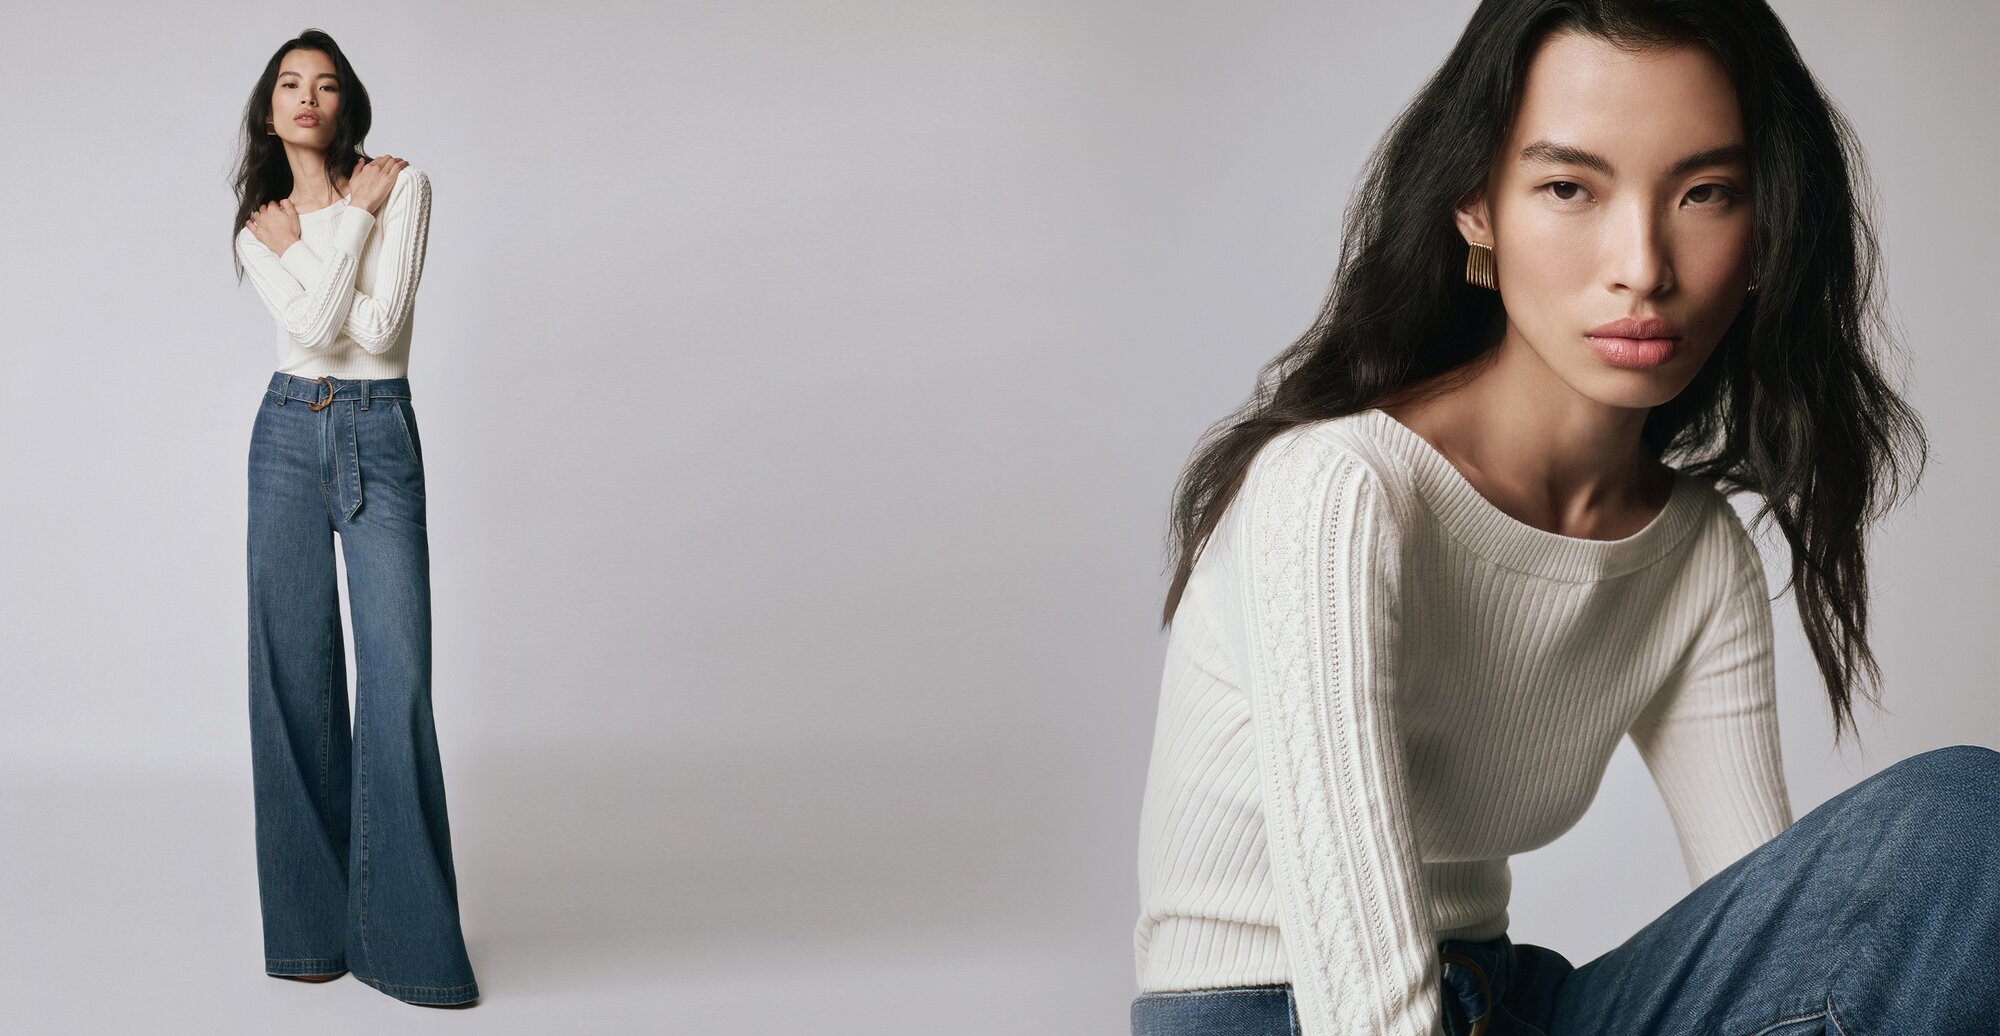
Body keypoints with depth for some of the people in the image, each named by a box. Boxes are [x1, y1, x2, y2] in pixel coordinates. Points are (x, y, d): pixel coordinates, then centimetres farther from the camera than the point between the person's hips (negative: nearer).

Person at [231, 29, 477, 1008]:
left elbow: (381, 323, -12)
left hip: (381, 438, -2)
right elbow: (312, 324, -11)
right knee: (294, 671, 2)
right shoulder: (260, 225, 9)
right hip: (290, 435, 3)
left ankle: (406, 936, -2)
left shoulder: (401, 183, 1)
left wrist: (307, 238, -6)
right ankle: (310, 925, 11)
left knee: (397, 677, -9)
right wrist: (353, 217, -7)